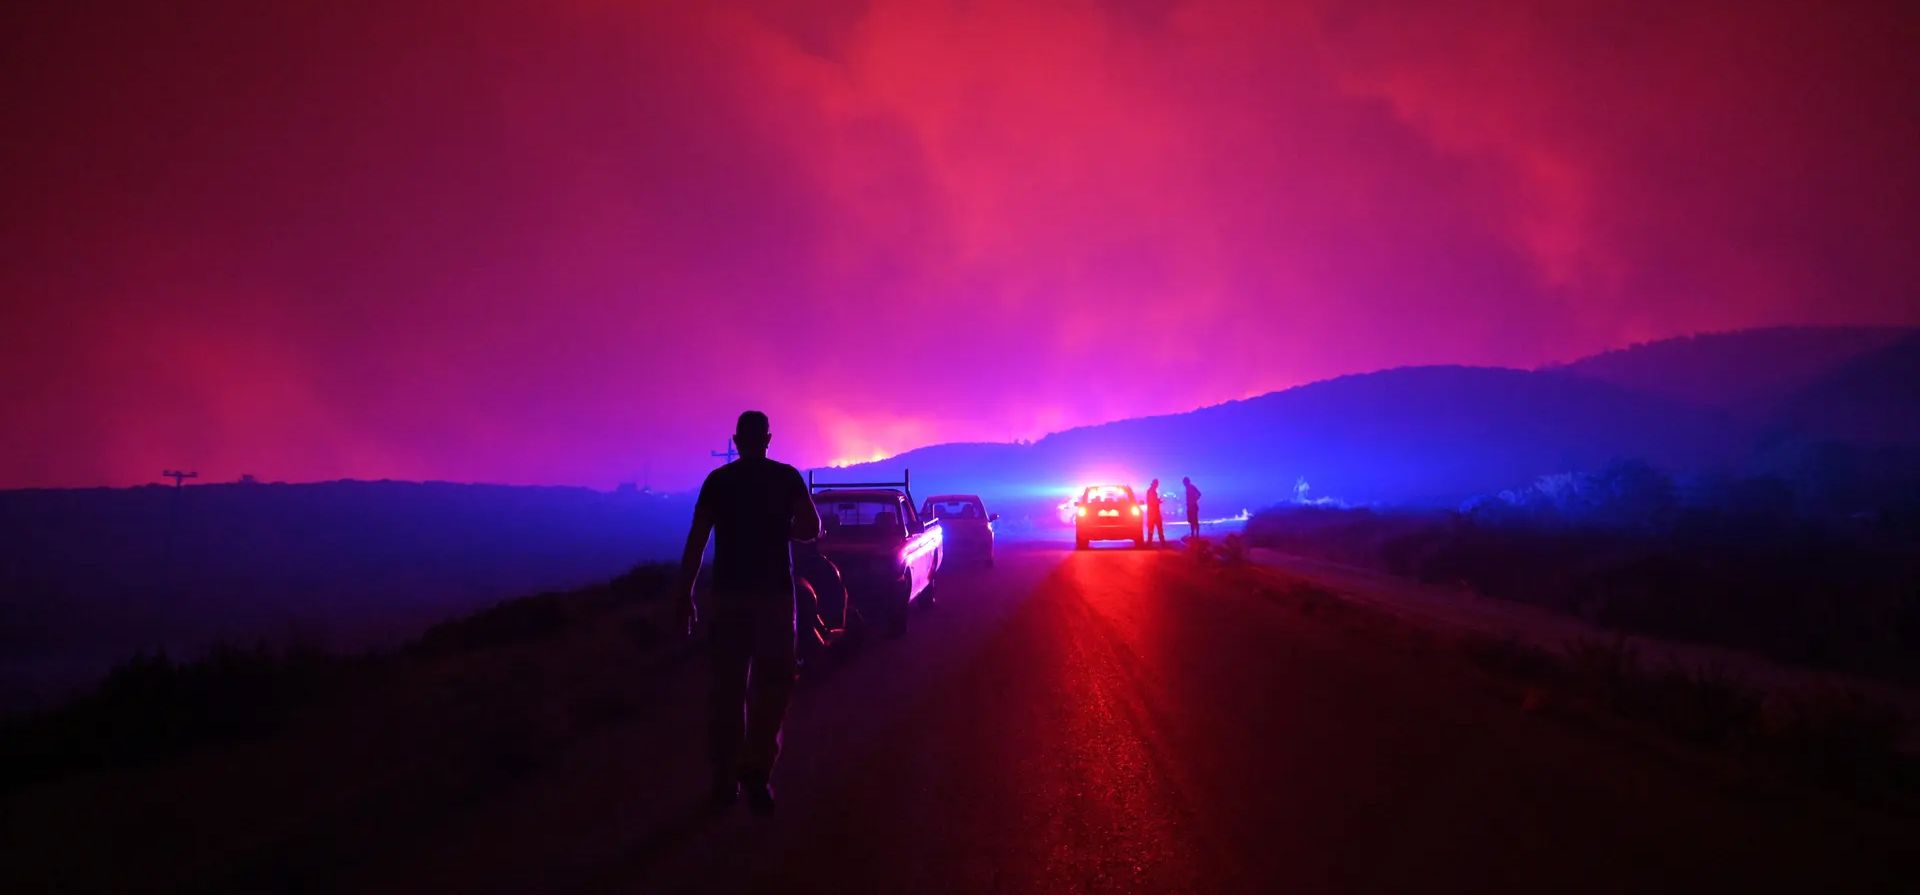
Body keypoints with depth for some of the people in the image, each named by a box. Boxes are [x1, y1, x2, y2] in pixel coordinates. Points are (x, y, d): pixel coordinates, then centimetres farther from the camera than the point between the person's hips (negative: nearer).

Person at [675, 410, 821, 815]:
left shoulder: (718, 481, 2)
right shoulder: (787, 477, 0)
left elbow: (696, 541, -3)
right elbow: (811, 529, -5)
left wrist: (685, 596, 1)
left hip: (728, 593, 1)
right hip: (774, 592, -1)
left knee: (728, 686, 9)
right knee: (771, 684, 4)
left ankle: (726, 778, 10)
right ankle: (757, 770, -10)